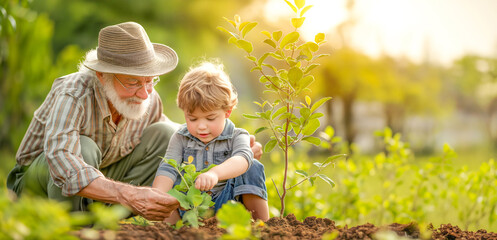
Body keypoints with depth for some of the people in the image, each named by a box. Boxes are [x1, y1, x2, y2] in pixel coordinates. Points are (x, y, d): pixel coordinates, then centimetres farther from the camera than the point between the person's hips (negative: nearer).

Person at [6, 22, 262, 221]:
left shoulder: (149, 100, -14)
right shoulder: (73, 96, -33)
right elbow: (61, 163, -50)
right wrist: (129, 195, -60)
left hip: (100, 178, 6)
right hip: (38, 179, -5)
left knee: (166, 134, -11)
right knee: (84, 148, -38)